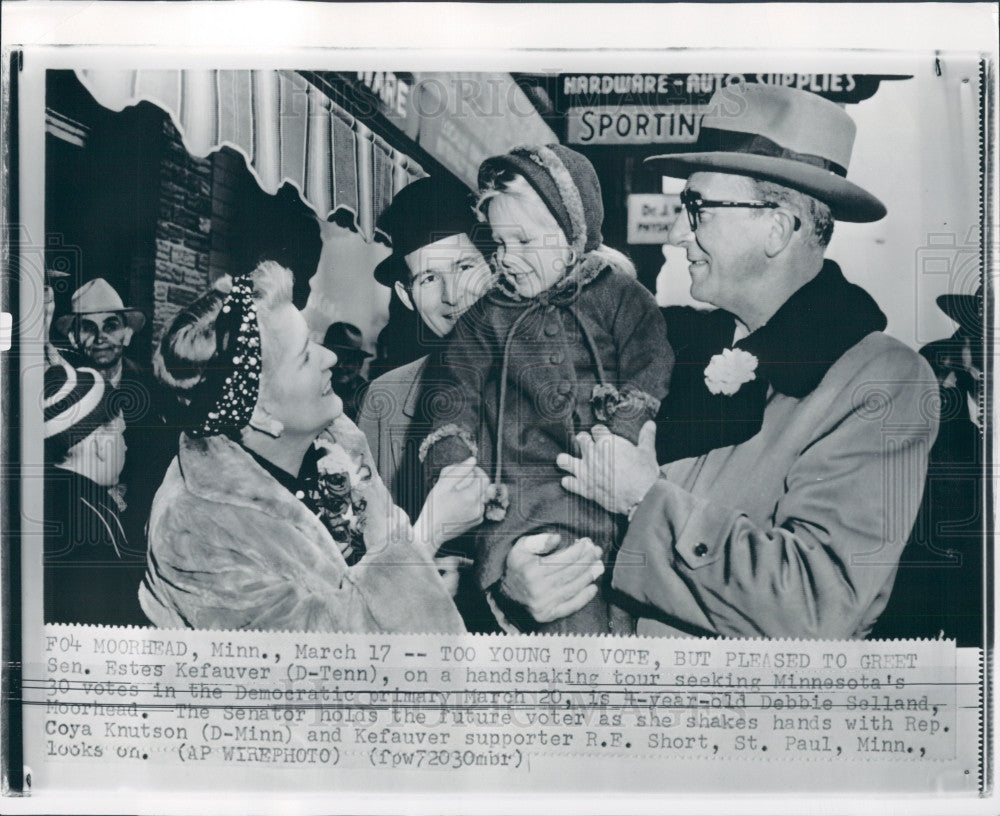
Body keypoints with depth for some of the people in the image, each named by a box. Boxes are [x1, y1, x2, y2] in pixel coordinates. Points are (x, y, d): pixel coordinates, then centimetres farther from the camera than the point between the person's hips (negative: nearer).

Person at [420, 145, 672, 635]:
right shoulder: (488, 317, 18)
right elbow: (455, 393, 15)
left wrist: (618, 437, -14)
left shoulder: (619, 296, 11)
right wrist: (452, 463, -2)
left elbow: (651, 374, 1)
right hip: (516, 500, 1)